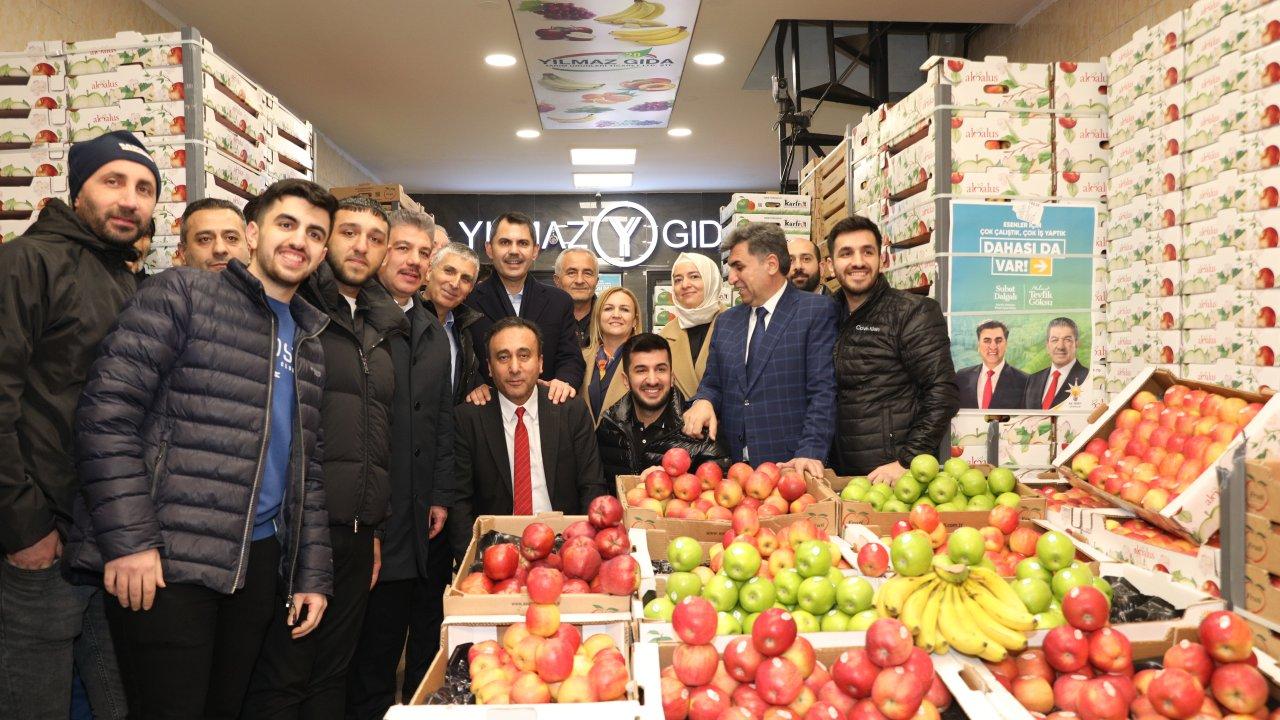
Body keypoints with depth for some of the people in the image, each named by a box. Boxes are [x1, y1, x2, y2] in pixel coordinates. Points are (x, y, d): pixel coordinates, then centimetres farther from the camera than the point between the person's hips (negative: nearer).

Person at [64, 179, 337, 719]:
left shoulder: (310, 338, 16)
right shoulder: (183, 294, -2)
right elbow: (106, 409, -11)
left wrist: (312, 574, 12)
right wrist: (127, 539, -17)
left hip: (259, 560, 6)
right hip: (165, 557, -6)